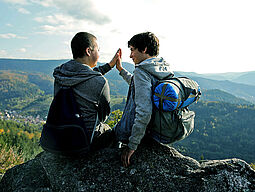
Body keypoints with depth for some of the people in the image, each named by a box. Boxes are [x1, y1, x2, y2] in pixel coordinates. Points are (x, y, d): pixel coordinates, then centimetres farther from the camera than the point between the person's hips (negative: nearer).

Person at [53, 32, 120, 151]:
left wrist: (109, 65, 15)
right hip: (87, 140, -5)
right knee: (106, 128, 29)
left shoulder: (59, 73, -7)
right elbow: (104, 116, -9)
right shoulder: (100, 82, -25)